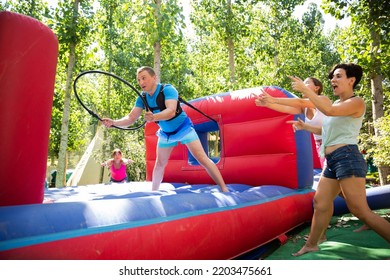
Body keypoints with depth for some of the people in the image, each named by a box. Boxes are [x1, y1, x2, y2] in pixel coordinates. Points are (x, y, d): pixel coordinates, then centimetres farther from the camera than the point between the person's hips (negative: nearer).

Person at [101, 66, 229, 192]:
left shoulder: (167, 89, -27)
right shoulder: (142, 98, -9)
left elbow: (171, 111, -43)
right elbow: (131, 117, -10)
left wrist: (154, 117, -62)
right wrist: (114, 122, -27)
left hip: (183, 128, -6)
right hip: (166, 133, 6)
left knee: (202, 158, -11)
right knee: (159, 164, 11)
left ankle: (224, 188, -5)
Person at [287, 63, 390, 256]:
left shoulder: (357, 102, -7)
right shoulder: (336, 104, 20)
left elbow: (329, 111, -26)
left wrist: (305, 90, -20)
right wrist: (305, 127, 23)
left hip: (347, 157, -9)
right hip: (332, 161, 9)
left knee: (360, 211, -9)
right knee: (320, 202, 12)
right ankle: (311, 245, 23)